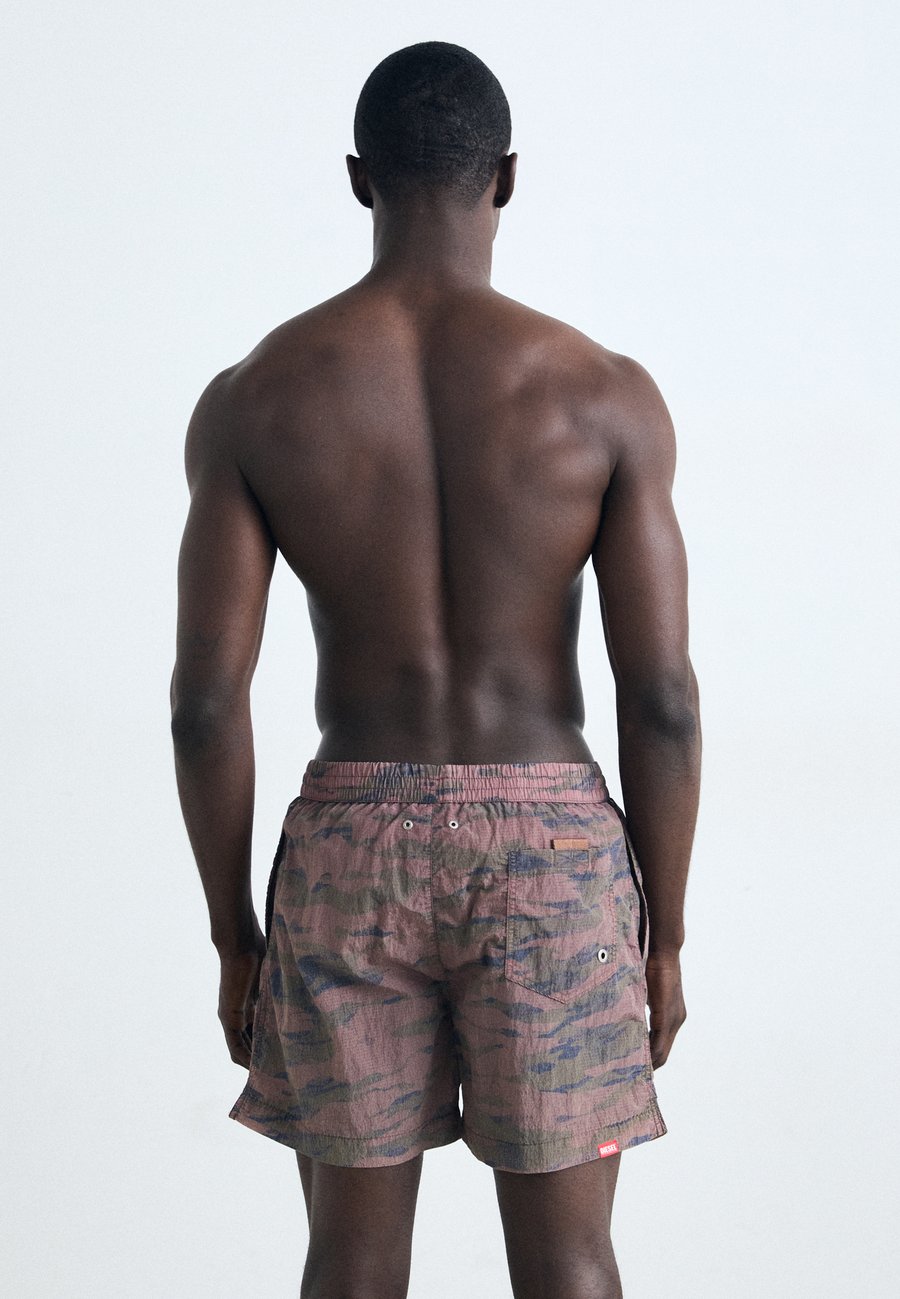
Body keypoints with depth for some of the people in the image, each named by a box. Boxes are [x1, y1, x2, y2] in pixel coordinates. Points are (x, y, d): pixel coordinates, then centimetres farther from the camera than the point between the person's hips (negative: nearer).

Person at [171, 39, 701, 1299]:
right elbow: (662, 697, -9)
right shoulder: (606, 393, -8)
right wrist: (666, 937, 3)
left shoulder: (252, 399, -5)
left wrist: (233, 940, 5)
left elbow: (206, 699, -7)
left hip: (354, 854, 1)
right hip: (550, 857, -1)